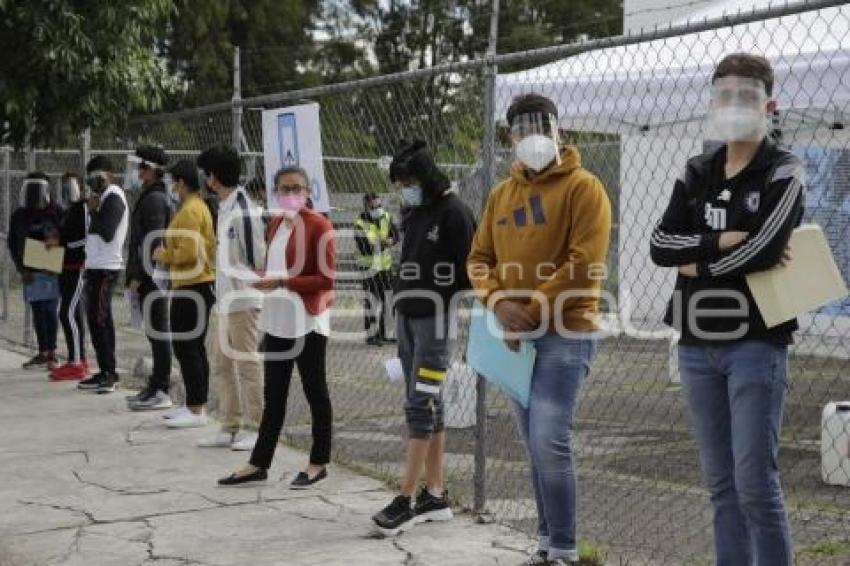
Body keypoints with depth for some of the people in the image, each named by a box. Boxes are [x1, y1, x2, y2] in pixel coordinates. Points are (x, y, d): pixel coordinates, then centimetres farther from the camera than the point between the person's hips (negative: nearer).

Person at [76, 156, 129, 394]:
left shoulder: (113, 197, -11)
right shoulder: (107, 196, 18)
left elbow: (106, 232, -20)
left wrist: (93, 210, -11)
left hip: (104, 268, -10)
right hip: (98, 266, 10)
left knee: (99, 320, -10)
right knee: (99, 319, 13)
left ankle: (108, 373, -10)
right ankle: (107, 372, 18)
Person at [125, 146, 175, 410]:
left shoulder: (154, 199, -14)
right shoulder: (150, 197, 19)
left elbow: (152, 241, -20)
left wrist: (138, 276, -19)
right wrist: (135, 275, 21)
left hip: (151, 277, -10)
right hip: (152, 277, 10)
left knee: (158, 333, -7)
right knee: (156, 333, 14)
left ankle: (161, 393, -5)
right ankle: (156, 386, 21)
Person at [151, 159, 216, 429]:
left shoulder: (189, 211, -16)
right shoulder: (201, 207, 16)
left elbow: (188, 253, -23)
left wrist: (165, 255, -7)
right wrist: (169, 254, 16)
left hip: (190, 287, -10)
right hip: (201, 285, 10)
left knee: (185, 348, -7)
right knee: (195, 347, 14)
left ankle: (196, 411, -5)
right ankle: (196, 405, 20)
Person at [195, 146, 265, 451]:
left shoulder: (244, 210, -16)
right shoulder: (224, 207, 13)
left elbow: (258, 258, -15)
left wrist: (247, 286, -11)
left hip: (243, 300, -10)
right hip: (225, 300, 10)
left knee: (247, 364, -3)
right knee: (223, 365, 14)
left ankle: (253, 428, 5)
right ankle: (230, 426, 22)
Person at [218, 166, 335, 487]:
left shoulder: (319, 225, -11)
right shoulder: (275, 223, 11)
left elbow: (327, 279, -17)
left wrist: (281, 282, -22)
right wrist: (262, 278, 3)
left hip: (307, 321, -7)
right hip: (277, 319, 7)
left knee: (315, 392, 5)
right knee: (273, 395, 12)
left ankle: (318, 464, 16)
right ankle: (259, 464, 18)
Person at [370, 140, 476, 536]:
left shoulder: (453, 212, -11)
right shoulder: (412, 213, 14)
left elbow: (469, 271, -14)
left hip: (436, 318, -8)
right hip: (406, 317, 9)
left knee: (421, 406, -10)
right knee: (428, 406, 10)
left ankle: (407, 499, -9)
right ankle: (434, 495, 16)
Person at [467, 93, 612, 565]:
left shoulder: (583, 187, -6)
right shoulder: (501, 194, 14)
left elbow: (585, 263, -15)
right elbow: (480, 258, 12)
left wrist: (533, 311, -15)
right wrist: (500, 303, -8)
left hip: (565, 334, -7)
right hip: (517, 336, 7)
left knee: (550, 444, -13)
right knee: (537, 447, 12)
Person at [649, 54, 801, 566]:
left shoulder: (783, 174, -2)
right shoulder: (697, 174, 13)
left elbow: (763, 250, -18)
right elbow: (661, 245, 0)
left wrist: (699, 263, -5)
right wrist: (724, 241, -13)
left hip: (756, 344, -5)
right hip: (697, 346, 5)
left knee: (756, 481, -8)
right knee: (721, 482, 10)